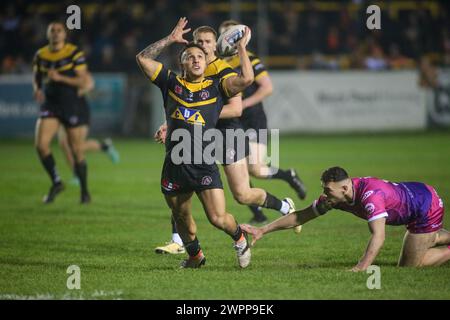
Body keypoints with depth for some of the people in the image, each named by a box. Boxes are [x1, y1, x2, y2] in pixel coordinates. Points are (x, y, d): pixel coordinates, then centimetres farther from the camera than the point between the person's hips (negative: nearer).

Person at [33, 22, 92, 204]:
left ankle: (84, 191, 20)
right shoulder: (41, 55, 5)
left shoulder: (75, 54, -8)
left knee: (77, 151, 2)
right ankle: (56, 183, 4)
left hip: (73, 105, -4)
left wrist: (59, 78, -22)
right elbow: (36, 78, 17)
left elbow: (83, 81, -11)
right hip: (50, 105, 4)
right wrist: (37, 89, -5)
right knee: (41, 144, -14)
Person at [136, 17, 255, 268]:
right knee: (181, 219, 16)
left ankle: (239, 237, 21)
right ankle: (195, 256, 41)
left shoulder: (216, 87, 5)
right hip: (175, 164, 3)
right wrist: (170, 39, 7)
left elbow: (246, 79, -9)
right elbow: (143, 58, 7)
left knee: (218, 218, -11)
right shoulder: (171, 83, 10)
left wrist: (241, 47, -1)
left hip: (204, 164, -3)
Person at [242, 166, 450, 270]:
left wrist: (360, 269, -58)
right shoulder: (335, 196, -13)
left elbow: (378, 236, -48)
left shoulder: (370, 194, -39)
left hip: (428, 207, -8)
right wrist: (262, 231, -12)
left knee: (408, 266, -5)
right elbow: (301, 216, -6)